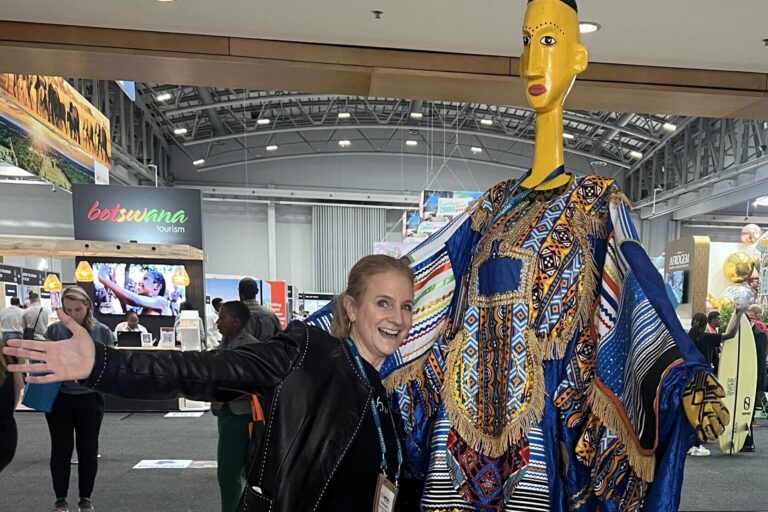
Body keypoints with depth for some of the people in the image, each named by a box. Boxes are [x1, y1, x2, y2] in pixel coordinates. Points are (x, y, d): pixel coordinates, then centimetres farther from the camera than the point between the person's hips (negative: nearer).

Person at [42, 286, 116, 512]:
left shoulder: (102, 332, -4)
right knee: (61, 448, 8)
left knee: (88, 449, 8)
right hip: (58, 398, 0)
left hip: (90, 398, 0)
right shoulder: (55, 330, -2)